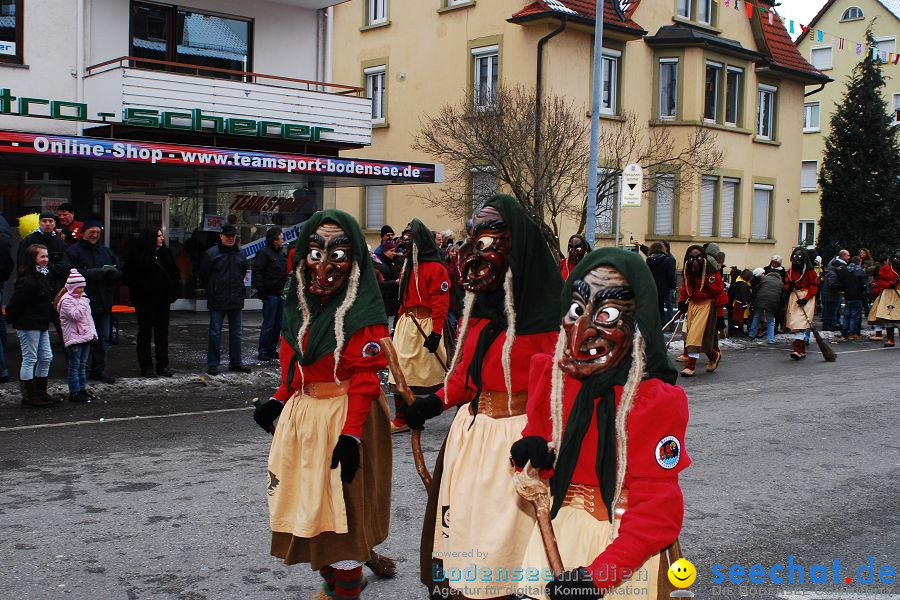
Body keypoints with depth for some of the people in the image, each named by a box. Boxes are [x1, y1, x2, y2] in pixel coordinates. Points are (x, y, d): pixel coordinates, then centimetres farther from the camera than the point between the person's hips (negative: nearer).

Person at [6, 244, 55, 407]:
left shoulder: (43, 277, 11)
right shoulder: (27, 280, -19)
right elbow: (15, 303, -20)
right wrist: (14, 320, -10)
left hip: (42, 325, 9)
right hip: (28, 326, -9)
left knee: (46, 358, 12)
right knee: (30, 359, -1)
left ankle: (41, 393, 22)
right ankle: (28, 397, 8)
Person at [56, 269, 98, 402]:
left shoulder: (81, 298, 16)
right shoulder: (66, 300, -11)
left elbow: (88, 316, 21)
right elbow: (76, 315, -23)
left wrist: (93, 333, 15)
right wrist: (83, 301, -19)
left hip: (86, 336, 8)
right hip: (74, 338, -8)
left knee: (83, 365, 14)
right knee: (74, 366, -3)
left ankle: (83, 389, 20)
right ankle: (74, 392, 0)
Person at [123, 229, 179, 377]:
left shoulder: (165, 253, 8)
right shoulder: (138, 255, -7)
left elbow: (174, 275, 13)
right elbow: (130, 276, -7)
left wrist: (172, 293, 3)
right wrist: (140, 290, -14)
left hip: (162, 300, 5)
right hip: (145, 301, -5)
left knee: (162, 333, 8)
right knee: (145, 333, 3)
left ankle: (163, 365, 15)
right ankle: (146, 366, 9)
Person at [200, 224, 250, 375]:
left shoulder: (240, 254, 8)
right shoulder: (211, 253, -6)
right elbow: (203, 275, 0)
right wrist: (212, 291, 5)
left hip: (236, 300, 4)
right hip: (217, 301, -4)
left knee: (236, 333, 10)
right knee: (215, 333, 0)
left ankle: (236, 362, 19)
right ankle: (212, 364, 7)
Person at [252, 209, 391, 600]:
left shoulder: (363, 314, -15)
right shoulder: (301, 307, 8)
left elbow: (365, 378, -19)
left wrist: (351, 432, -25)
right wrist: (279, 400, 5)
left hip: (344, 415, -7)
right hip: (302, 414, 8)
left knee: (342, 504, 1)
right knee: (309, 500, 14)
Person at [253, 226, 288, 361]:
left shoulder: (281, 253, 17)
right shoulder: (264, 253, -9)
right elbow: (257, 273, -14)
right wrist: (261, 290, -20)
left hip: (281, 293, 8)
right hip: (270, 294, -8)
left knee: (278, 324, 11)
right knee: (269, 324, -5)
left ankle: (272, 350, 20)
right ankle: (262, 351, 3)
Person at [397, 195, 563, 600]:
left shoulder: (543, 314, -14)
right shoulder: (477, 309, 9)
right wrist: (436, 402, 0)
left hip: (516, 439, -7)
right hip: (470, 431, 7)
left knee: (498, 545, -1)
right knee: (460, 527, 14)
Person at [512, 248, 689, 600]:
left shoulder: (658, 400, -19)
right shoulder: (549, 373, -5)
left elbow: (656, 512, -20)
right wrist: (532, 451, -14)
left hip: (625, 542, -4)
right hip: (556, 533, 4)